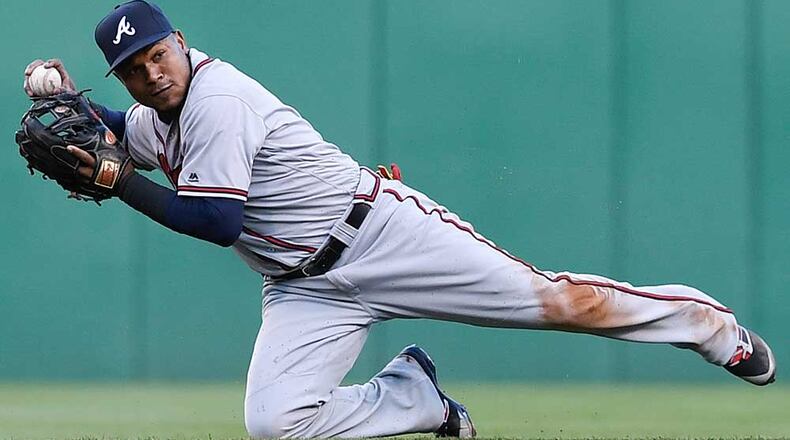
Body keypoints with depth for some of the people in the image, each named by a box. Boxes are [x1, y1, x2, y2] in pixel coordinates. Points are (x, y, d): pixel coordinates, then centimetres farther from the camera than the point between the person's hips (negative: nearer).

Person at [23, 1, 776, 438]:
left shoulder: (216, 97, -18)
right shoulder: (153, 118, 9)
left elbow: (218, 222, -24)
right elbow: (118, 131, 33)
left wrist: (120, 182, -24)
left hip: (378, 229, -8)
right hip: (306, 288, 8)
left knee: (546, 298, -9)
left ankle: (706, 323, 11)